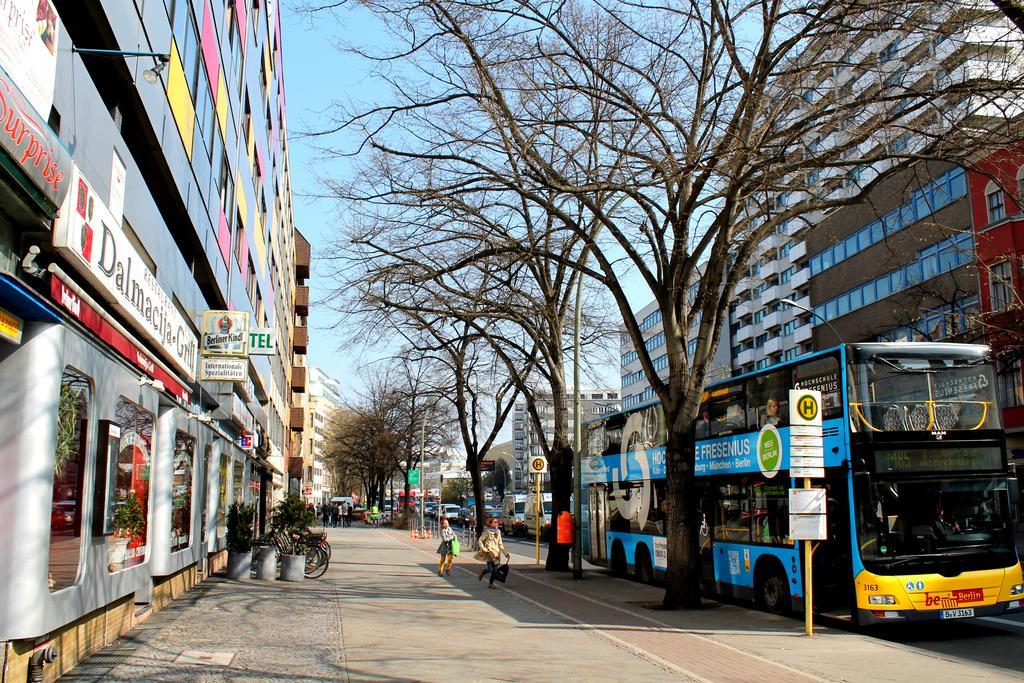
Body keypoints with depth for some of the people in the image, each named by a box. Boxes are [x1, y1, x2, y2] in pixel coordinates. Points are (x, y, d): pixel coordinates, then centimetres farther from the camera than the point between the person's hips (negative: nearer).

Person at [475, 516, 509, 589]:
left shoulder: (498, 532, 12)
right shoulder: (487, 532, -7)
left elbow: (500, 544, 16)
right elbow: (480, 540, -5)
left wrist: (505, 553, 10)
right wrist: (483, 549, -13)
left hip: (496, 552, 6)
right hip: (489, 552, -6)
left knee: (495, 570, 3)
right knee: (490, 569, -11)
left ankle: (491, 583, 19)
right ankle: (483, 571, 21)